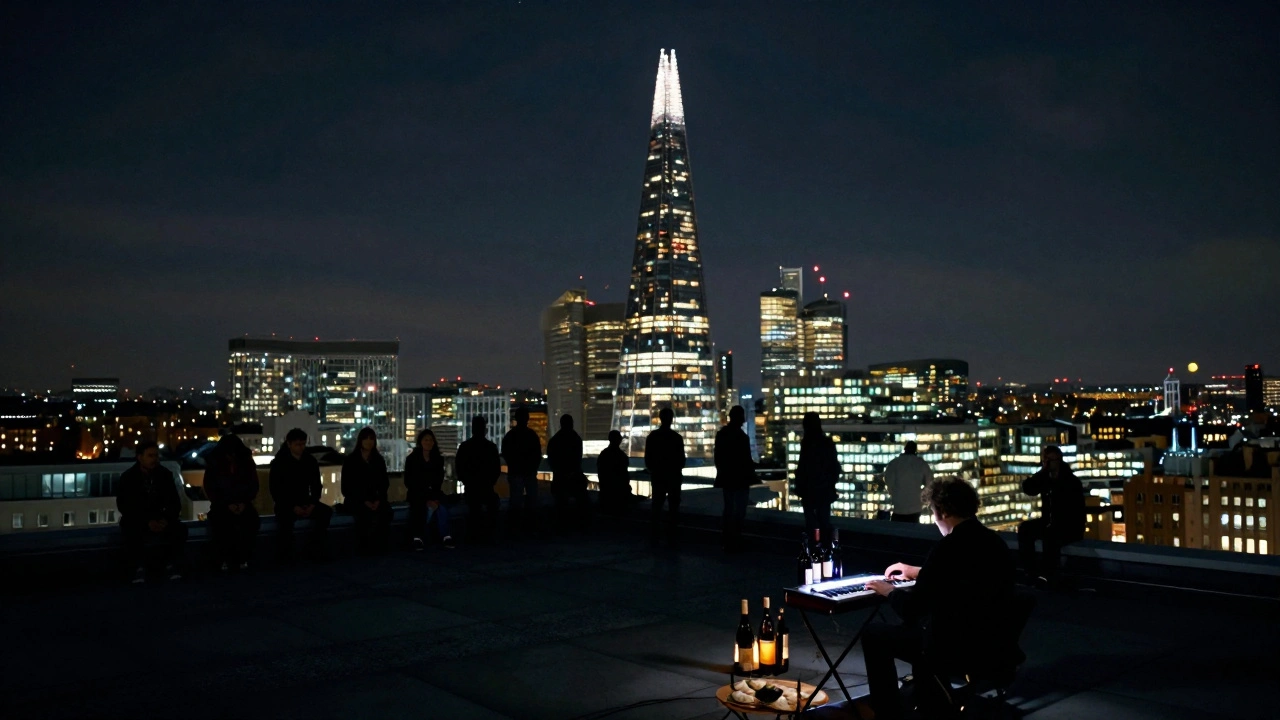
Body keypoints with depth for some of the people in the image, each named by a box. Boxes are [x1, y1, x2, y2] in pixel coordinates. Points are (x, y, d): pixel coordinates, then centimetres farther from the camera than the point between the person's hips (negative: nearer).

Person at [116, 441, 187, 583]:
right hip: (136, 520, -2)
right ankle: (139, 568, -21)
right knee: (131, 532, -36)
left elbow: (175, 502, -1)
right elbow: (124, 506, -13)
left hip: (160, 519, 2)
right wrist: (147, 522, -27)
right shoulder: (128, 477, -6)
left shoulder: (165, 474, 0)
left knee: (179, 529, -26)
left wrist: (167, 520, -23)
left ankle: (171, 565, -11)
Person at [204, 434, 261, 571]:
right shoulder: (213, 463, -3)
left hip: (243, 504, 1)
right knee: (221, 524, -31)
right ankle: (225, 559, -13)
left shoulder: (247, 461, 0)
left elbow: (254, 486, 6)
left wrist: (244, 502, -9)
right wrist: (227, 504, -11)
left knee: (249, 523, -28)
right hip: (222, 504, -1)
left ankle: (243, 558, -12)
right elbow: (210, 489, -1)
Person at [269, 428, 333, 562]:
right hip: (285, 504, -4)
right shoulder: (279, 463, -5)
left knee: (326, 512, -20)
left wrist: (312, 504, -11)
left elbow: (317, 486, 9)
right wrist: (293, 507, -21)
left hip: (305, 502, 4)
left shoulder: (310, 461, 7)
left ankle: (315, 549, -10)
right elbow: (275, 490, -9)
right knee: (285, 518, -37)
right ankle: (284, 554, -18)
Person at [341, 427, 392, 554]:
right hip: (355, 500, -3)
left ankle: (381, 545, -25)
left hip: (374, 499, 3)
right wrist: (364, 501, -16)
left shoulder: (379, 460, 11)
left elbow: (385, 483, 10)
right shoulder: (350, 461, 2)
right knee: (364, 513, -36)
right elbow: (347, 487, -3)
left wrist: (378, 500, -10)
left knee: (386, 510, -31)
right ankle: (365, 546, -25)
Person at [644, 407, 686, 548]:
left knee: (656, 507, 8)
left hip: (657, 476, 3)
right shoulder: (677, 437, -10)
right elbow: (681, 459, -7)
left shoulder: (652, 436, -1)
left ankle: (653, 539, 5)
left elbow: (647, 458, 2)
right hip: (674, 476, -3)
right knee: (673, 508, 3)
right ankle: (672, 539, -1)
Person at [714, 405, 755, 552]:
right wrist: (751, 474, -2)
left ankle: (727, 540, 22)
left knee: (728, 508, 17)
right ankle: (734, 542, 1)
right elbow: (746, 460, -16)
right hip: (740, 478, -7)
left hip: (726, 477, 7)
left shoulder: (721, 434, 4)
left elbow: (717, 457, 10)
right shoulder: (741, 436, -18)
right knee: (739, 510, 1)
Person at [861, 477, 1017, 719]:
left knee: (874, 635, 9)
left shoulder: (950, 546, -20)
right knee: (919, 624, 33)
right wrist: (919, 573, 32)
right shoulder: (995, 542, 6)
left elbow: (912, 608, -14)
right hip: (997, 646, 9)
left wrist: (890, 591, 6)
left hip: (961, 650, -9)